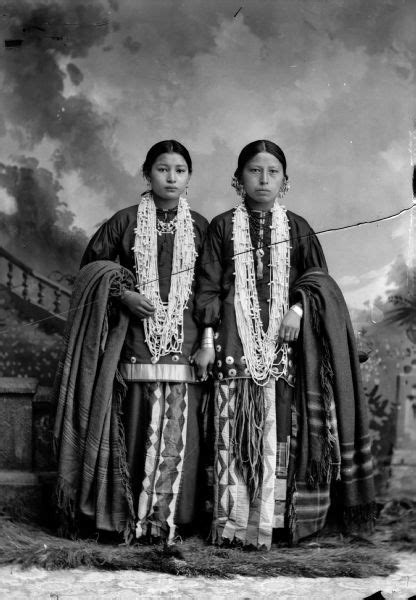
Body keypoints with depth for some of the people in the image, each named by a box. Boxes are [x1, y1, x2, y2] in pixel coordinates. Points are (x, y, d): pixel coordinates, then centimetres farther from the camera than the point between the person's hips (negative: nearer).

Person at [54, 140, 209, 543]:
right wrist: (123, 294, -7)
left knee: (177, 431, -2)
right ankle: (133, 515, 6)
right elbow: (90, 267, 8)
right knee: (137, 429, -2)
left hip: (184, 344, 1)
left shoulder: (199, 227, 11)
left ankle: (168, 517, 7)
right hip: (136, 343, -1)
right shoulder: (125, 221, 7)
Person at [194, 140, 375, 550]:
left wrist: (299, 308, -11)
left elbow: (317, 279, 9)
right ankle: (234, 521, 0)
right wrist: (208, 341, -1)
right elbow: (209, 287, 6)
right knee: (234, 430, -5)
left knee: (280, 428, -3)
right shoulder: (222, 227, 8)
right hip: (236, 342, -1)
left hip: (283, 342, 1)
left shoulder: (297, 229, 11)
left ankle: (278, 518, 4)